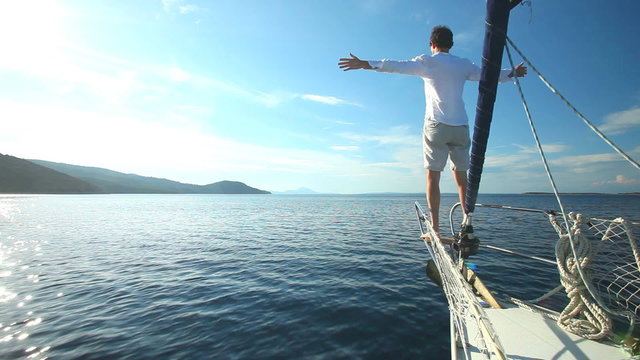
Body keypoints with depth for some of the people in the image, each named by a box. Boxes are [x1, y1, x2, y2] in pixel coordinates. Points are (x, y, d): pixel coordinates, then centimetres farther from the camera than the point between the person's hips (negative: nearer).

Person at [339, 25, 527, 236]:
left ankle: (435, 228, -5)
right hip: (461, 127, 4)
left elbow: (398, 66, -10)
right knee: (461, 177, 9)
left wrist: (365, 64, -13)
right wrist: (513, 72, 49)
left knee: (433, 176, -2)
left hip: (437, 126, -4)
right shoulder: (464, 65, 17)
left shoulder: (427, 62, 4)